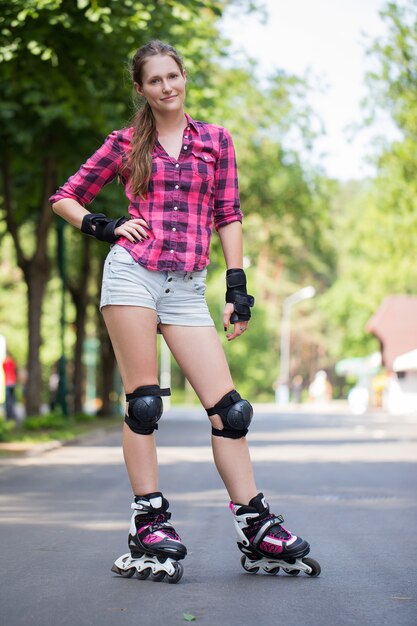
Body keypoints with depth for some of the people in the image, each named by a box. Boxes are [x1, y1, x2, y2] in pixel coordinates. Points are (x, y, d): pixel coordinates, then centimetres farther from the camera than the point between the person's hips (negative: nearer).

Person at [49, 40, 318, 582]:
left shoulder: (216, 140, 14)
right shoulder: (126, 143, 10)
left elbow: (228, 215, 11)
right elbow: (65, 198, 15)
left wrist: (237, 287, 4)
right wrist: (104, 227, -1)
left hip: (187, 288, 2)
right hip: (132, 273, -1)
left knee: (227, 406, -5)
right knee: (143, 402, -4)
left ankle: (254, 522, 1)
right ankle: (149, 521, 2)